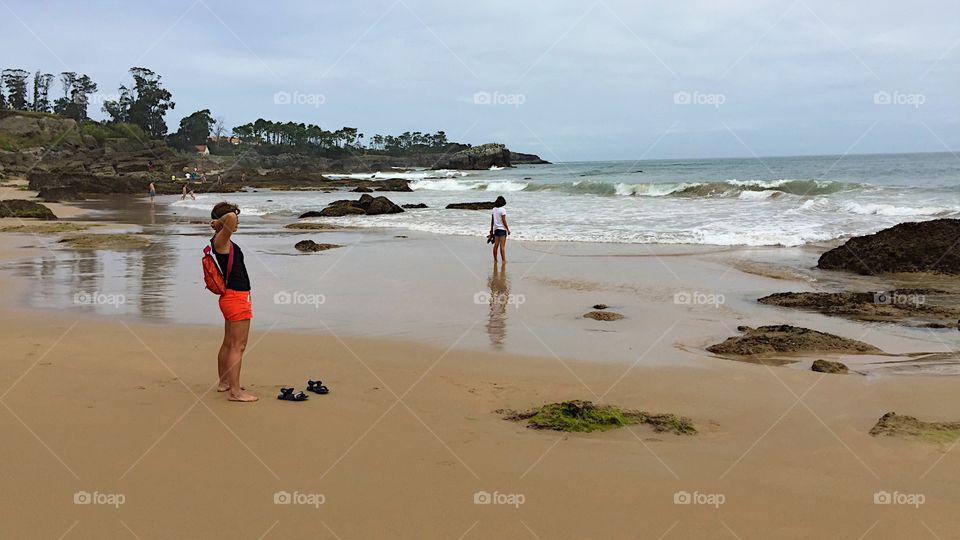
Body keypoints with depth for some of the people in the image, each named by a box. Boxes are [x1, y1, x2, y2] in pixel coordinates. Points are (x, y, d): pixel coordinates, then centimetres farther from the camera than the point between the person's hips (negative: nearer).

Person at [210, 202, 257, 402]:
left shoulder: (223, 241, 11)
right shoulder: (221, 241, -18)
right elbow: (230, 217, -34)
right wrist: (220, 222, -17)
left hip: (231, 297, 11)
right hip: (236, 298, -11)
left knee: (228, 344, 20)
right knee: (238, 346, -7)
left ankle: (224, 382, 32)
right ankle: (235, 391, -5)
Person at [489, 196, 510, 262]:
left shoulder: (494, 209, 7)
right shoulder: (502, 210, -12)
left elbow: (492, 220, 11)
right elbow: (504, 221, -14)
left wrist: (491, 229, 18)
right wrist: (508, 229, -7)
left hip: (496, 229, 6)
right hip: (502, 229, -6)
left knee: (496, 245, 10)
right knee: (502, 245, -7)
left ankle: (495, 259, 14)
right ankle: (503, 260, -7)